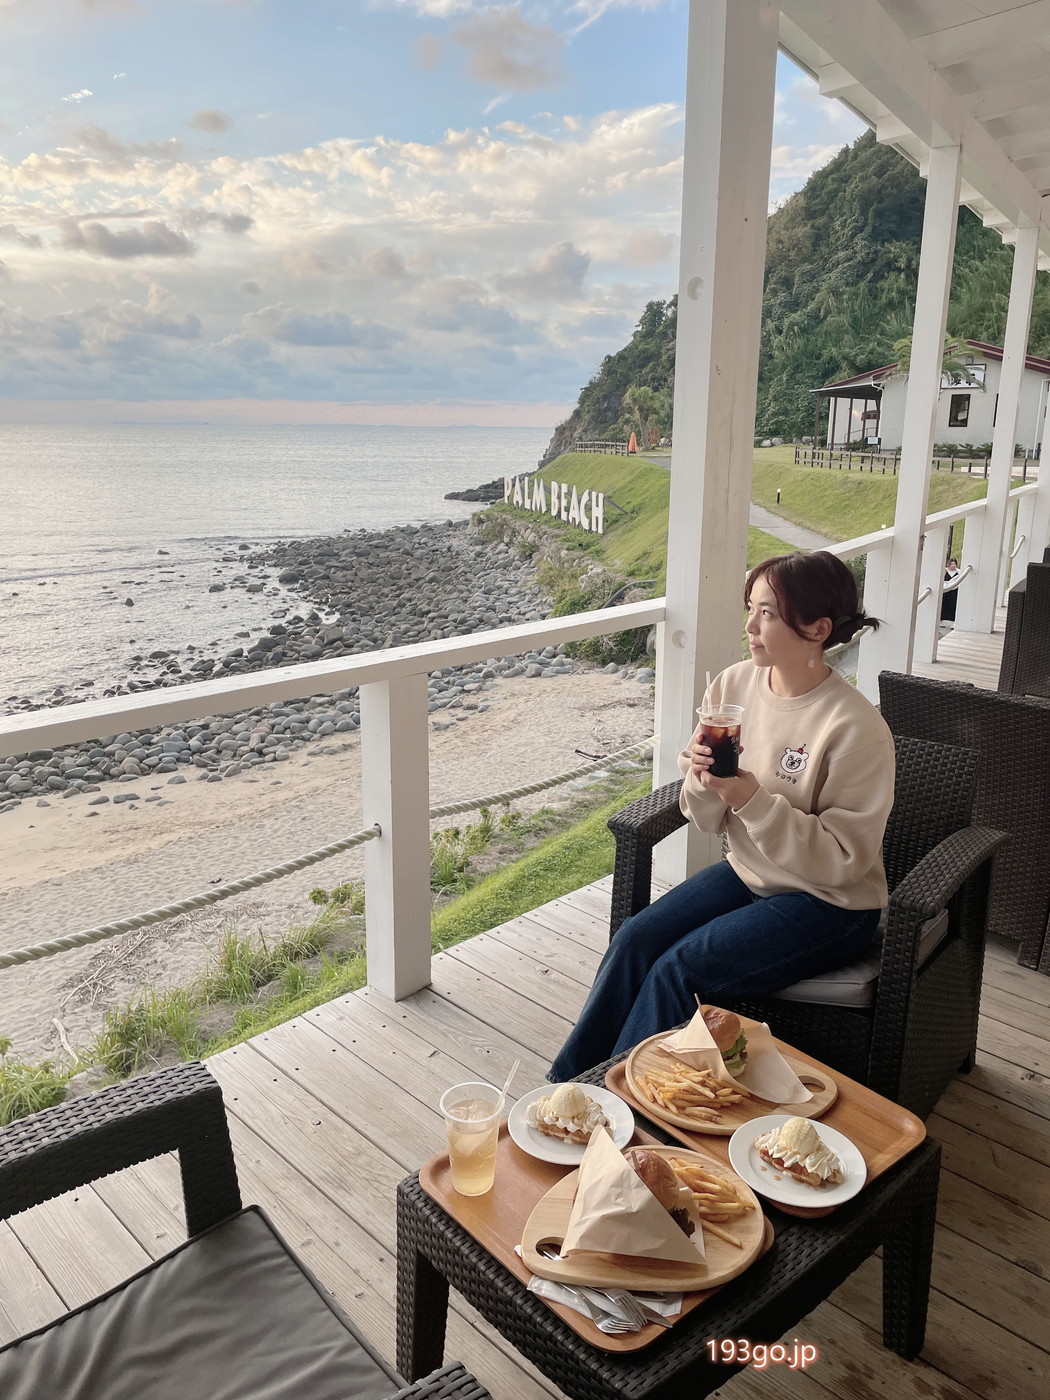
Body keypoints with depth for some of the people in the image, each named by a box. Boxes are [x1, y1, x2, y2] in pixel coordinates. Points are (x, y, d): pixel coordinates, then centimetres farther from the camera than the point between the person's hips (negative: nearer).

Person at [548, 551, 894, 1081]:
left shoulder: (857, 728, -23)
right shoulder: (734, 684, -5)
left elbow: (843, 860, -20)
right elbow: (711, 822, 2)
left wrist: (753, 798, -29)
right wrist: (702, 780, -21)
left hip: (829, 904, -6)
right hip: (748, 874, 6)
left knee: (679, 969, -20)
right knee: (634, 939, -13)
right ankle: (568, 1085, 1)